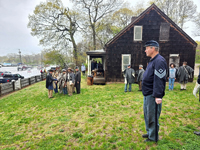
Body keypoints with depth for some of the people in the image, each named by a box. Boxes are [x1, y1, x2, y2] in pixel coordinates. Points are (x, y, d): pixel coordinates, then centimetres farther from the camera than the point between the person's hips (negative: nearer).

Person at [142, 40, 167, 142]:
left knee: (152, 117, 4)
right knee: (147, 115, 20)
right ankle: (149, 132, 37)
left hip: (153, 96, -10)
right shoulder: (152, 61, 15)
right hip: (147, 94, 10)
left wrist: (158, 96, -26)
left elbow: (159, 80, -24)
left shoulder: (159, 61, -17)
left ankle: (153, 137, 21)